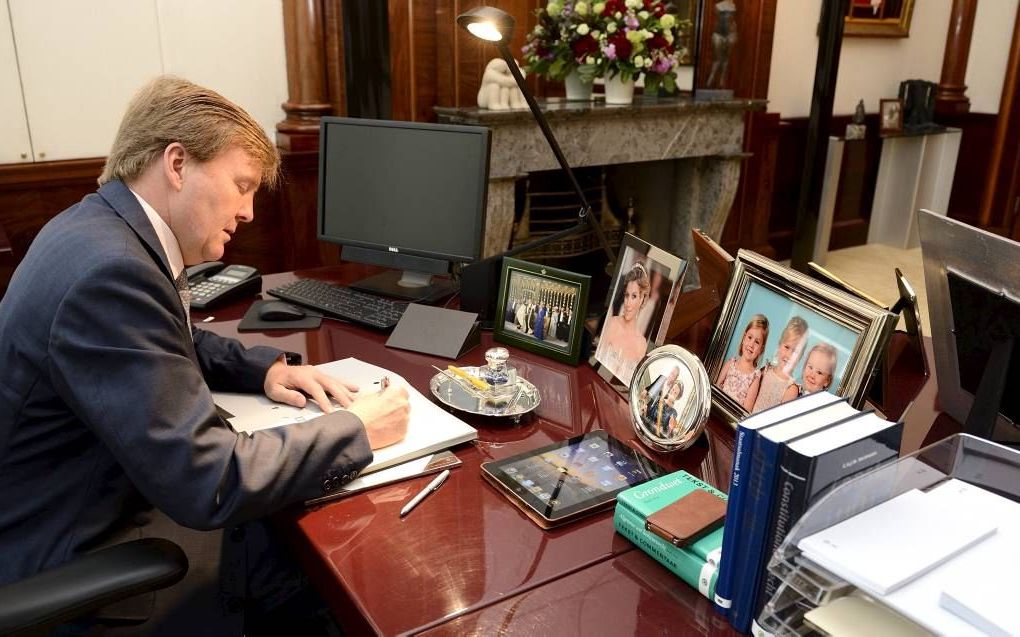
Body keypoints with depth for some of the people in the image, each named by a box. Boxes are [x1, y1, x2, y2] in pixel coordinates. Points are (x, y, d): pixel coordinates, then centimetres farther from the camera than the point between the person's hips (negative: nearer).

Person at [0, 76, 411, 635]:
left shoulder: (101, 228, 1)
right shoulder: (108, 271, -30)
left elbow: (170, 346, 19)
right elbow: (206, 484, -31)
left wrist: (265, 368, 2)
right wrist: (356, 431, -20)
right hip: (77, 562, -9)